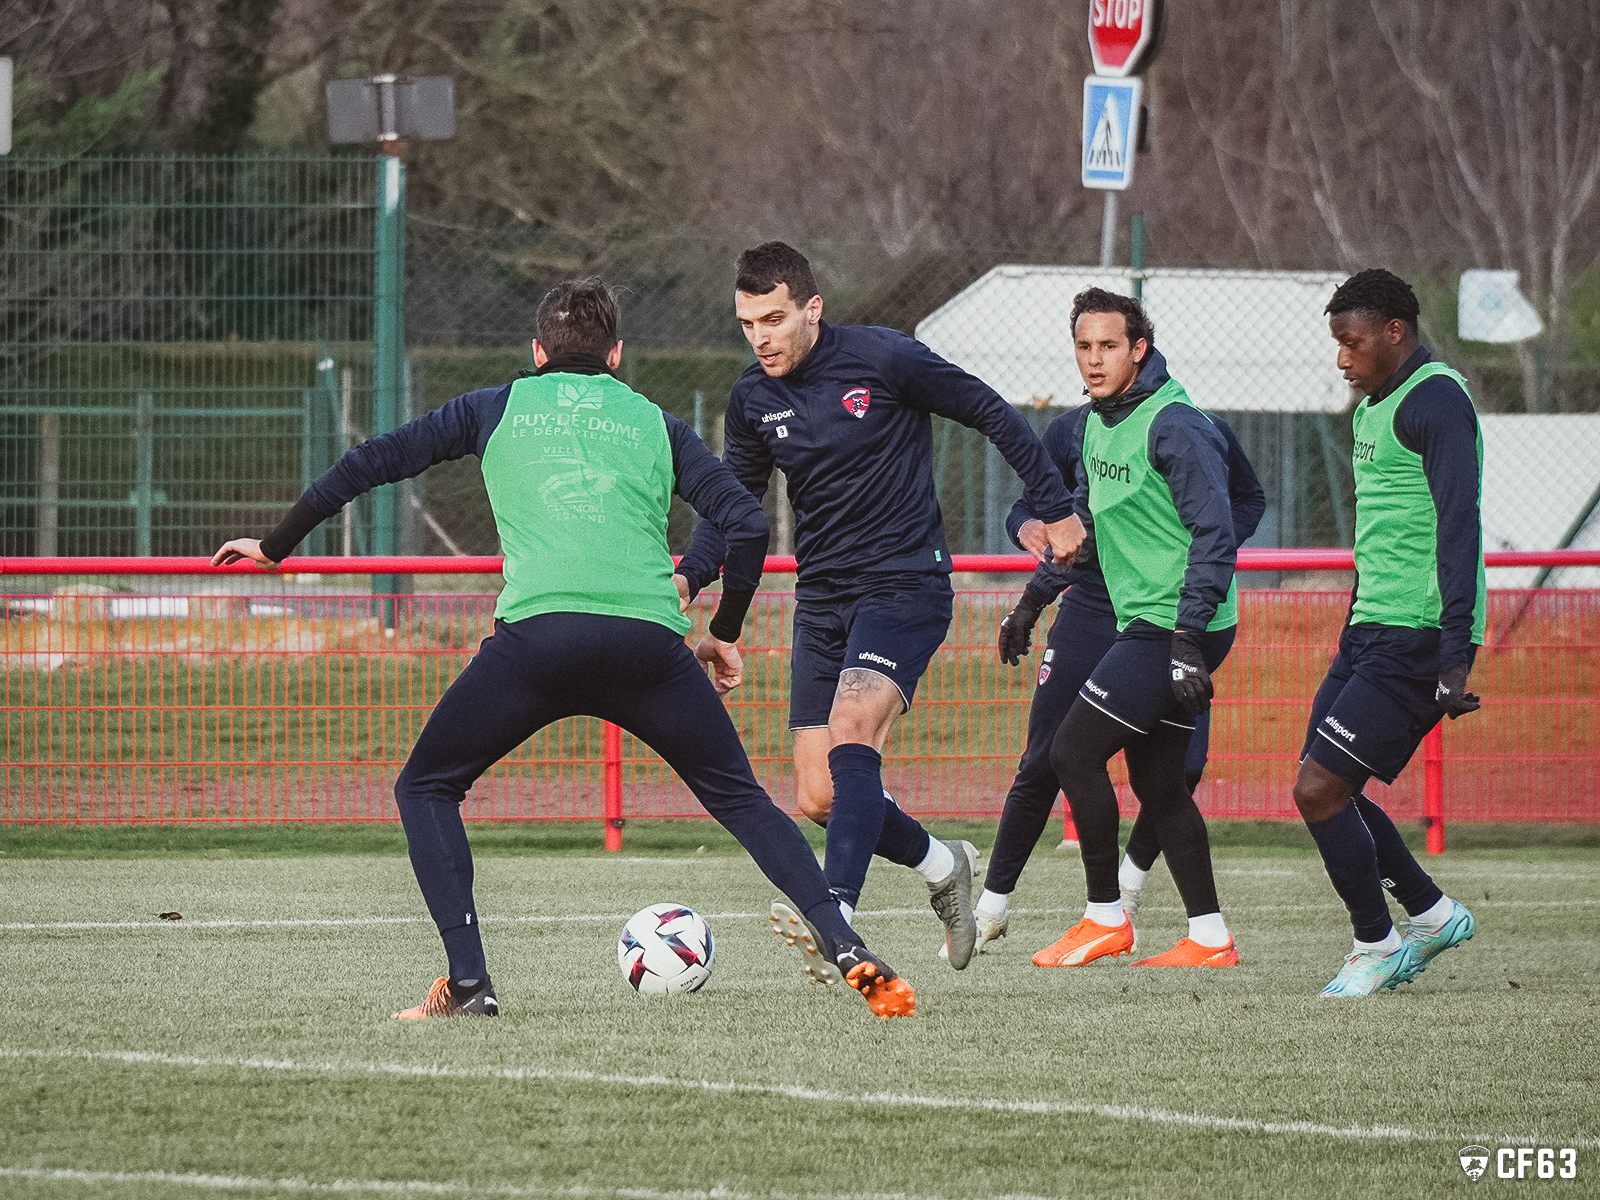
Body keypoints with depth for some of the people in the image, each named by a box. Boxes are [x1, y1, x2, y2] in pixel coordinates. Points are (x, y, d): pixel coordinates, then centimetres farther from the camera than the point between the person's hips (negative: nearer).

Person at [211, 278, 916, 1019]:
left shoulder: (497, 410, 23)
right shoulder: (653, 424, 24)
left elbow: (372, 463, 23)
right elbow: (747, 524, 16)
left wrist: (276, 547, 34)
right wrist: (725, 635, 30)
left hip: (536, 629, -2)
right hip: (650, 638, 2)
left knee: (426, 789, 17)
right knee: (740, 799, 17)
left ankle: (467, 983, 2)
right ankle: (846, 950, 1)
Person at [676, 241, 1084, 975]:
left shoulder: (884, 359, -12)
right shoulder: (753, 399, 3)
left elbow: (993, 415, -2)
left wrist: (1054, 508, 0)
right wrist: (688, 576, -4)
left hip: (905, 584, -6)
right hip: (822, 602, 6)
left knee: (850, 732, -28)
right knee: (820, 799, 0)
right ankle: (941, 866, 27)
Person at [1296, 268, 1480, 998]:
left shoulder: (1436, 402, -13)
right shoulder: (1373, 408, 18)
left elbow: (1458, 529, -20)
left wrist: (1455, 656, -26)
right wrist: (1352, 635, 27)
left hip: (1417, 638, -10)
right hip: (1371, 634, 10)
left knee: (1320, 790, -12)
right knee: (1325, 791, 9)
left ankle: (1377, 946, 2)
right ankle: (1430, 913, 22)